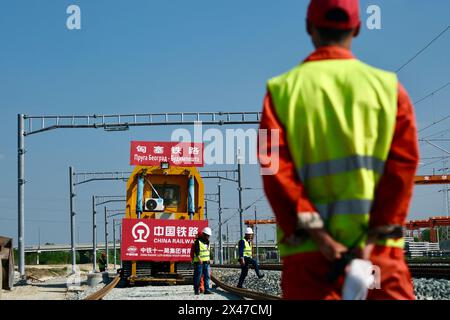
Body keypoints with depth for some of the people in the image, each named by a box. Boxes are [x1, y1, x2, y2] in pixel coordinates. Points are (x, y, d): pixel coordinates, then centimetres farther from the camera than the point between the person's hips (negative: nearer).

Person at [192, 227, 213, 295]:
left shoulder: (207, 242, 18)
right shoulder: (198, 241, -8)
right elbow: (196, 251, -18)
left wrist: (209, 259, 23)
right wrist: (199, 259, -28)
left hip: (206, 262, 7)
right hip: (199, 262, -7)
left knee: (207, 276, 1)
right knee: (198, 276, -3)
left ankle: (207, 290, 1)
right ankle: (196, 290, 4)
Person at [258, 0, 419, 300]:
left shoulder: (283, 90, 5)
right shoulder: (387, 86, 5)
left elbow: (275, 169, -6)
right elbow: (403, 166, -4)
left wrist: (318, 236, -9)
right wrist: (373, 237, -7)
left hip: (307, 250, 0)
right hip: (379, 247, 0)